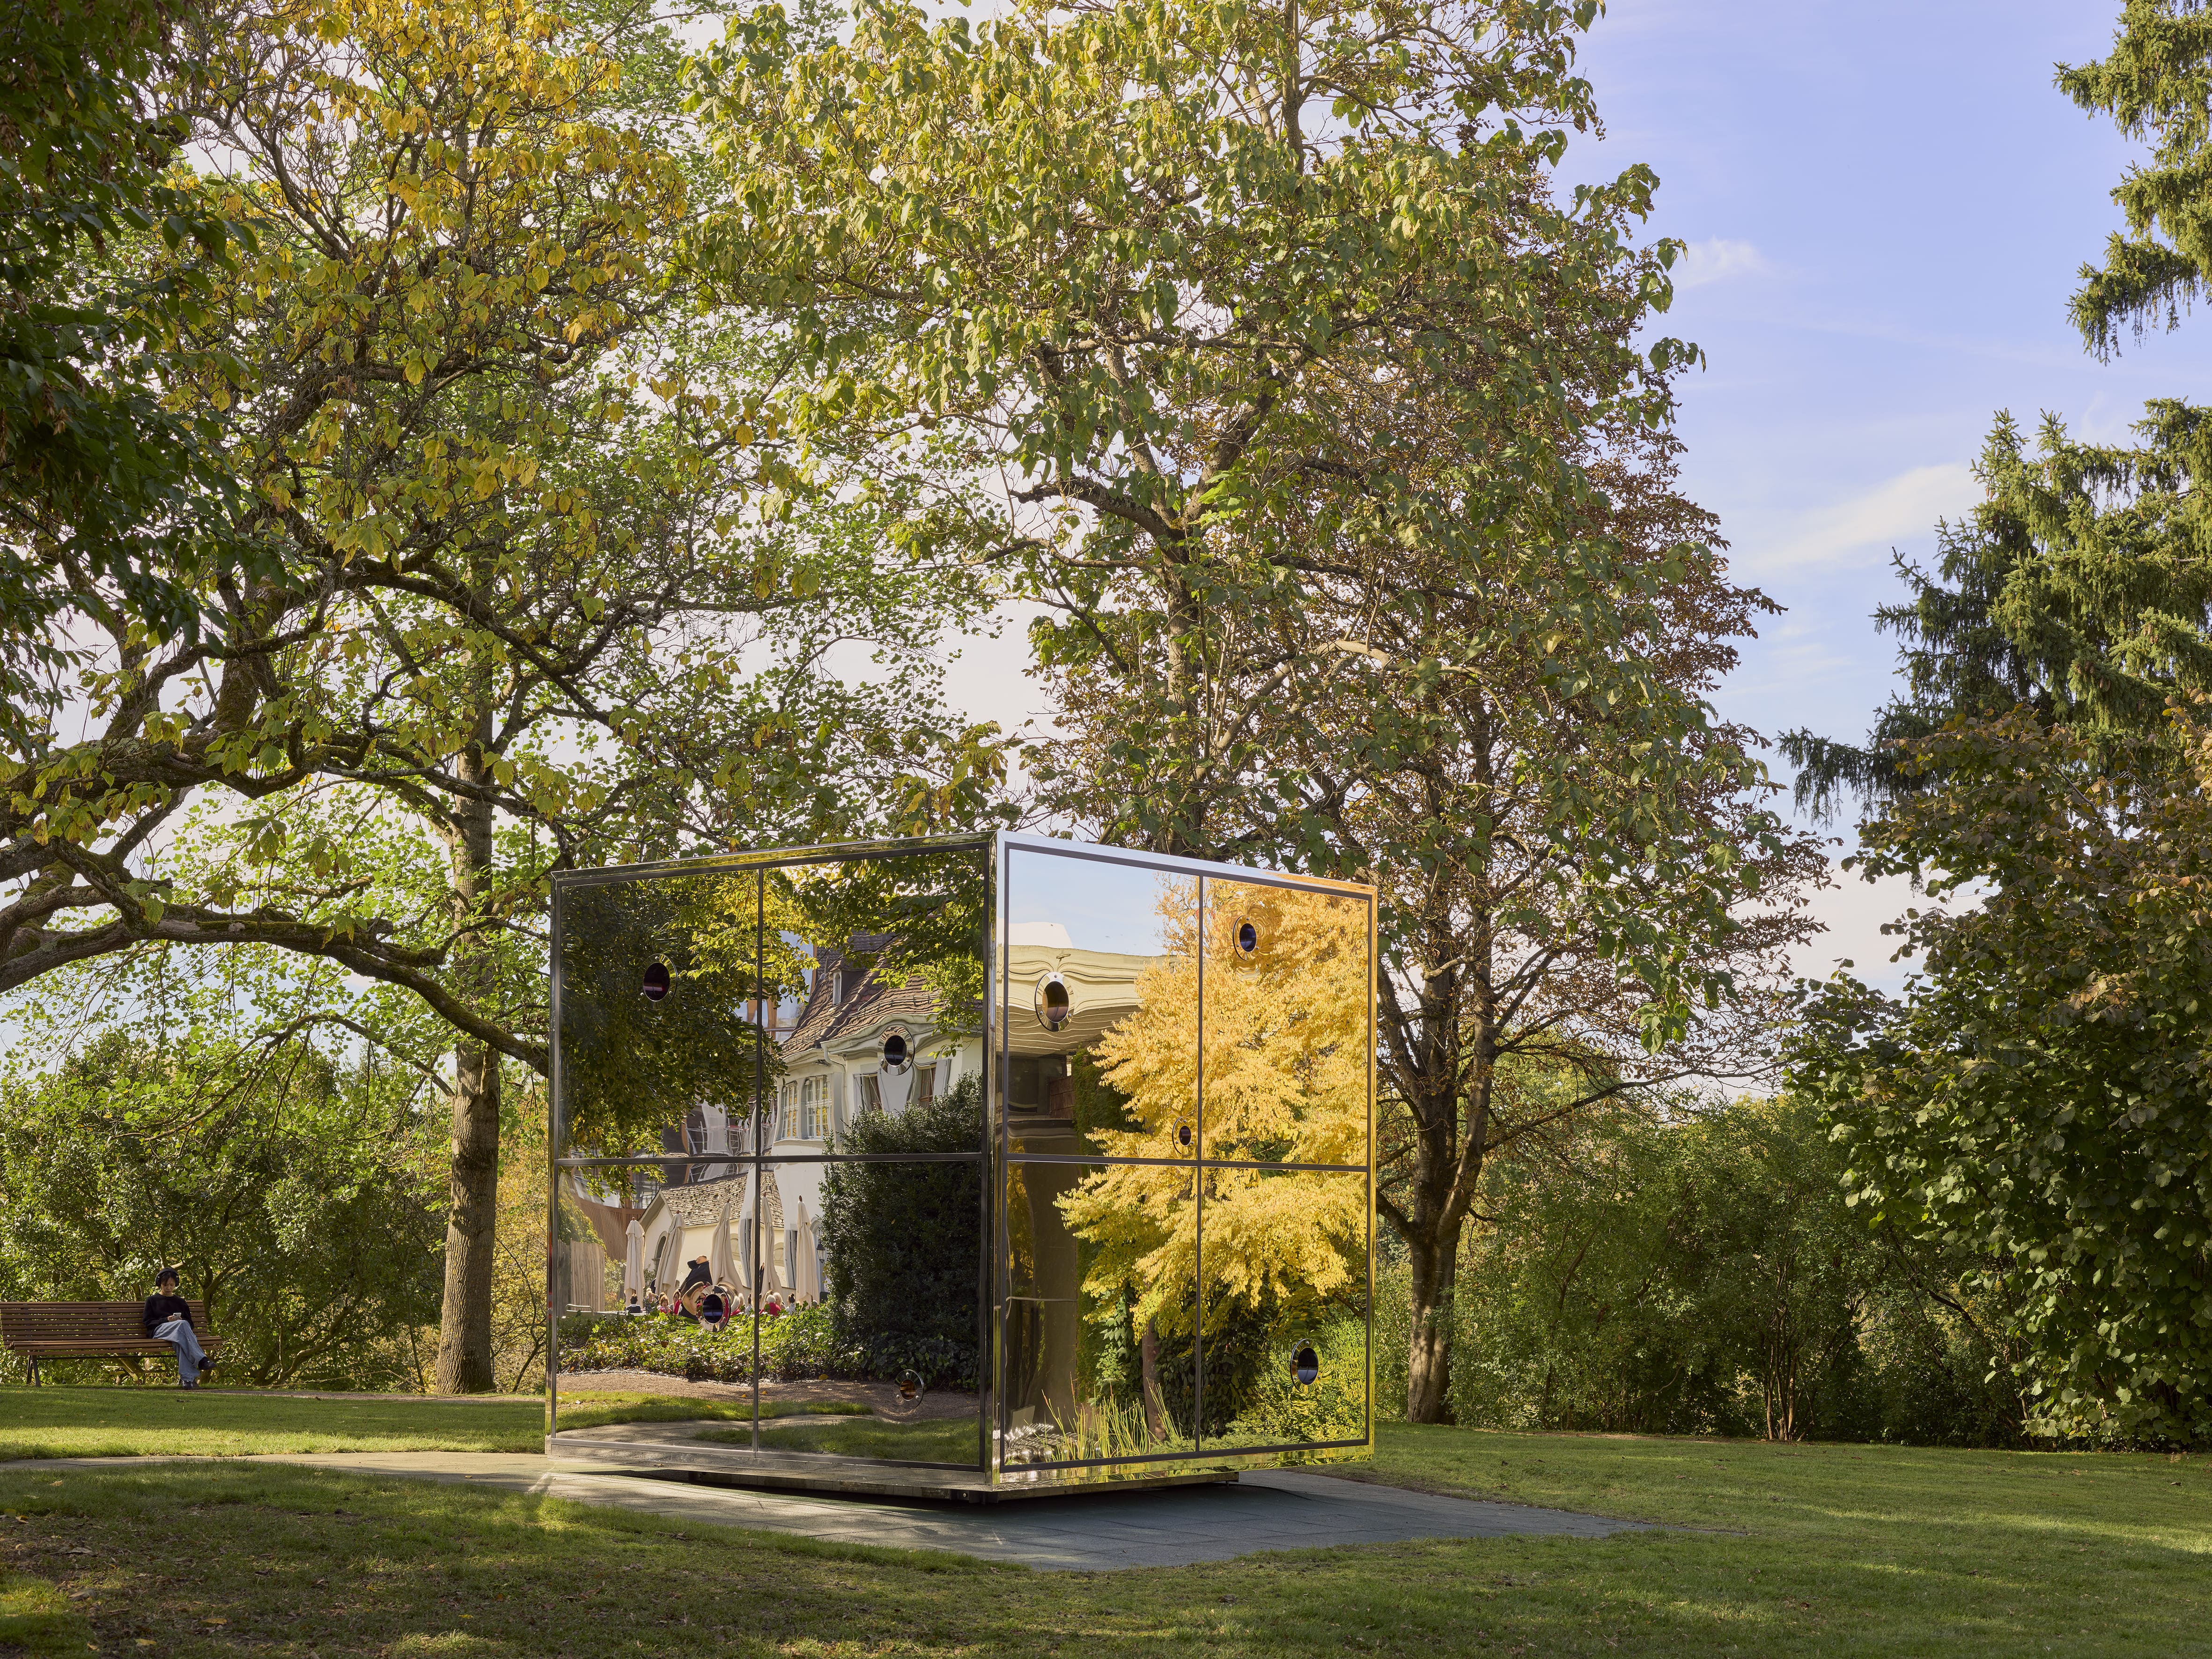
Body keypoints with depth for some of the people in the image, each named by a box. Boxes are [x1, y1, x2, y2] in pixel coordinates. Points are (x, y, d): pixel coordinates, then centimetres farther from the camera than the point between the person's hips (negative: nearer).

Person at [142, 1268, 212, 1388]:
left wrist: (181, 1320, -1)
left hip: (181, 1330, 2)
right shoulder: (152, 1300, 21)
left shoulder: (180, 1302, 29)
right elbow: (148, 1323, 8)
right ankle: (201, 1360, -51)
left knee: (181, 1341, -40)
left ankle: (186, 1378, -54)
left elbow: (190, 1323, 23)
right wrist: (167, 1320, -8)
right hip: (159, 1331, -2)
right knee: (182, 1324, -38)